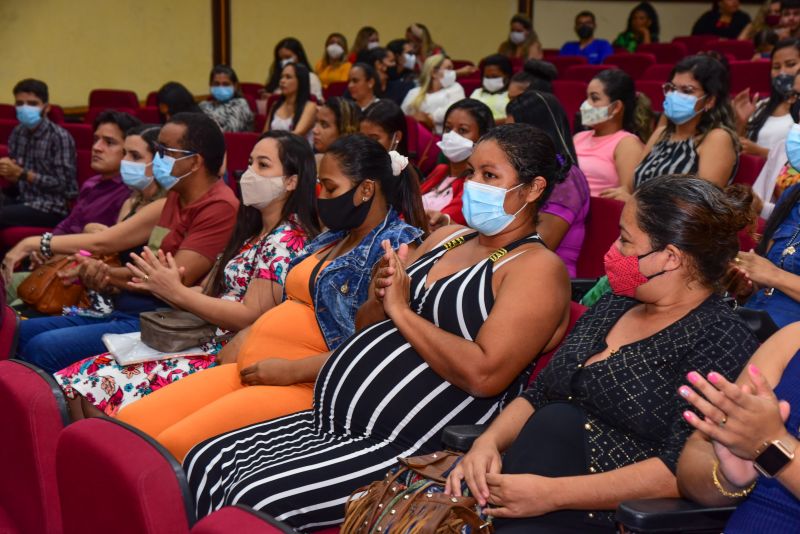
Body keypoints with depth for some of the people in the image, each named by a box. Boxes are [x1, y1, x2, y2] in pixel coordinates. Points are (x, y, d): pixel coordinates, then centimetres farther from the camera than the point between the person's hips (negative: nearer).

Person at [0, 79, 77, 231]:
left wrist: (22, 173, -16)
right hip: (23, 199, 7)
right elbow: (15, 177, 15)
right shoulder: (17, 132, 8)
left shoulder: (59, 137, -13)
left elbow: (62, 185, -14)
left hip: (52, 208, -7)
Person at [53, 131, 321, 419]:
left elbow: (250, 316, -17)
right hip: (206, 343, 9)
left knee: (107, 384, -19)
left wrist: (176, 292, -13)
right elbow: (210, 294, 15)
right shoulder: (254, 233, 19)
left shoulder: (286, 241, -10)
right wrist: (160, 285, -5)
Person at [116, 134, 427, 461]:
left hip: (308, 385, -9)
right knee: (130, 423, -2)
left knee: (173, 447, -24)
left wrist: (293, 370, -19)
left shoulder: (397, 246, -7)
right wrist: (244, 340, 6)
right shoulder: (332, 239, 22)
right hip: (250, 371, 9)